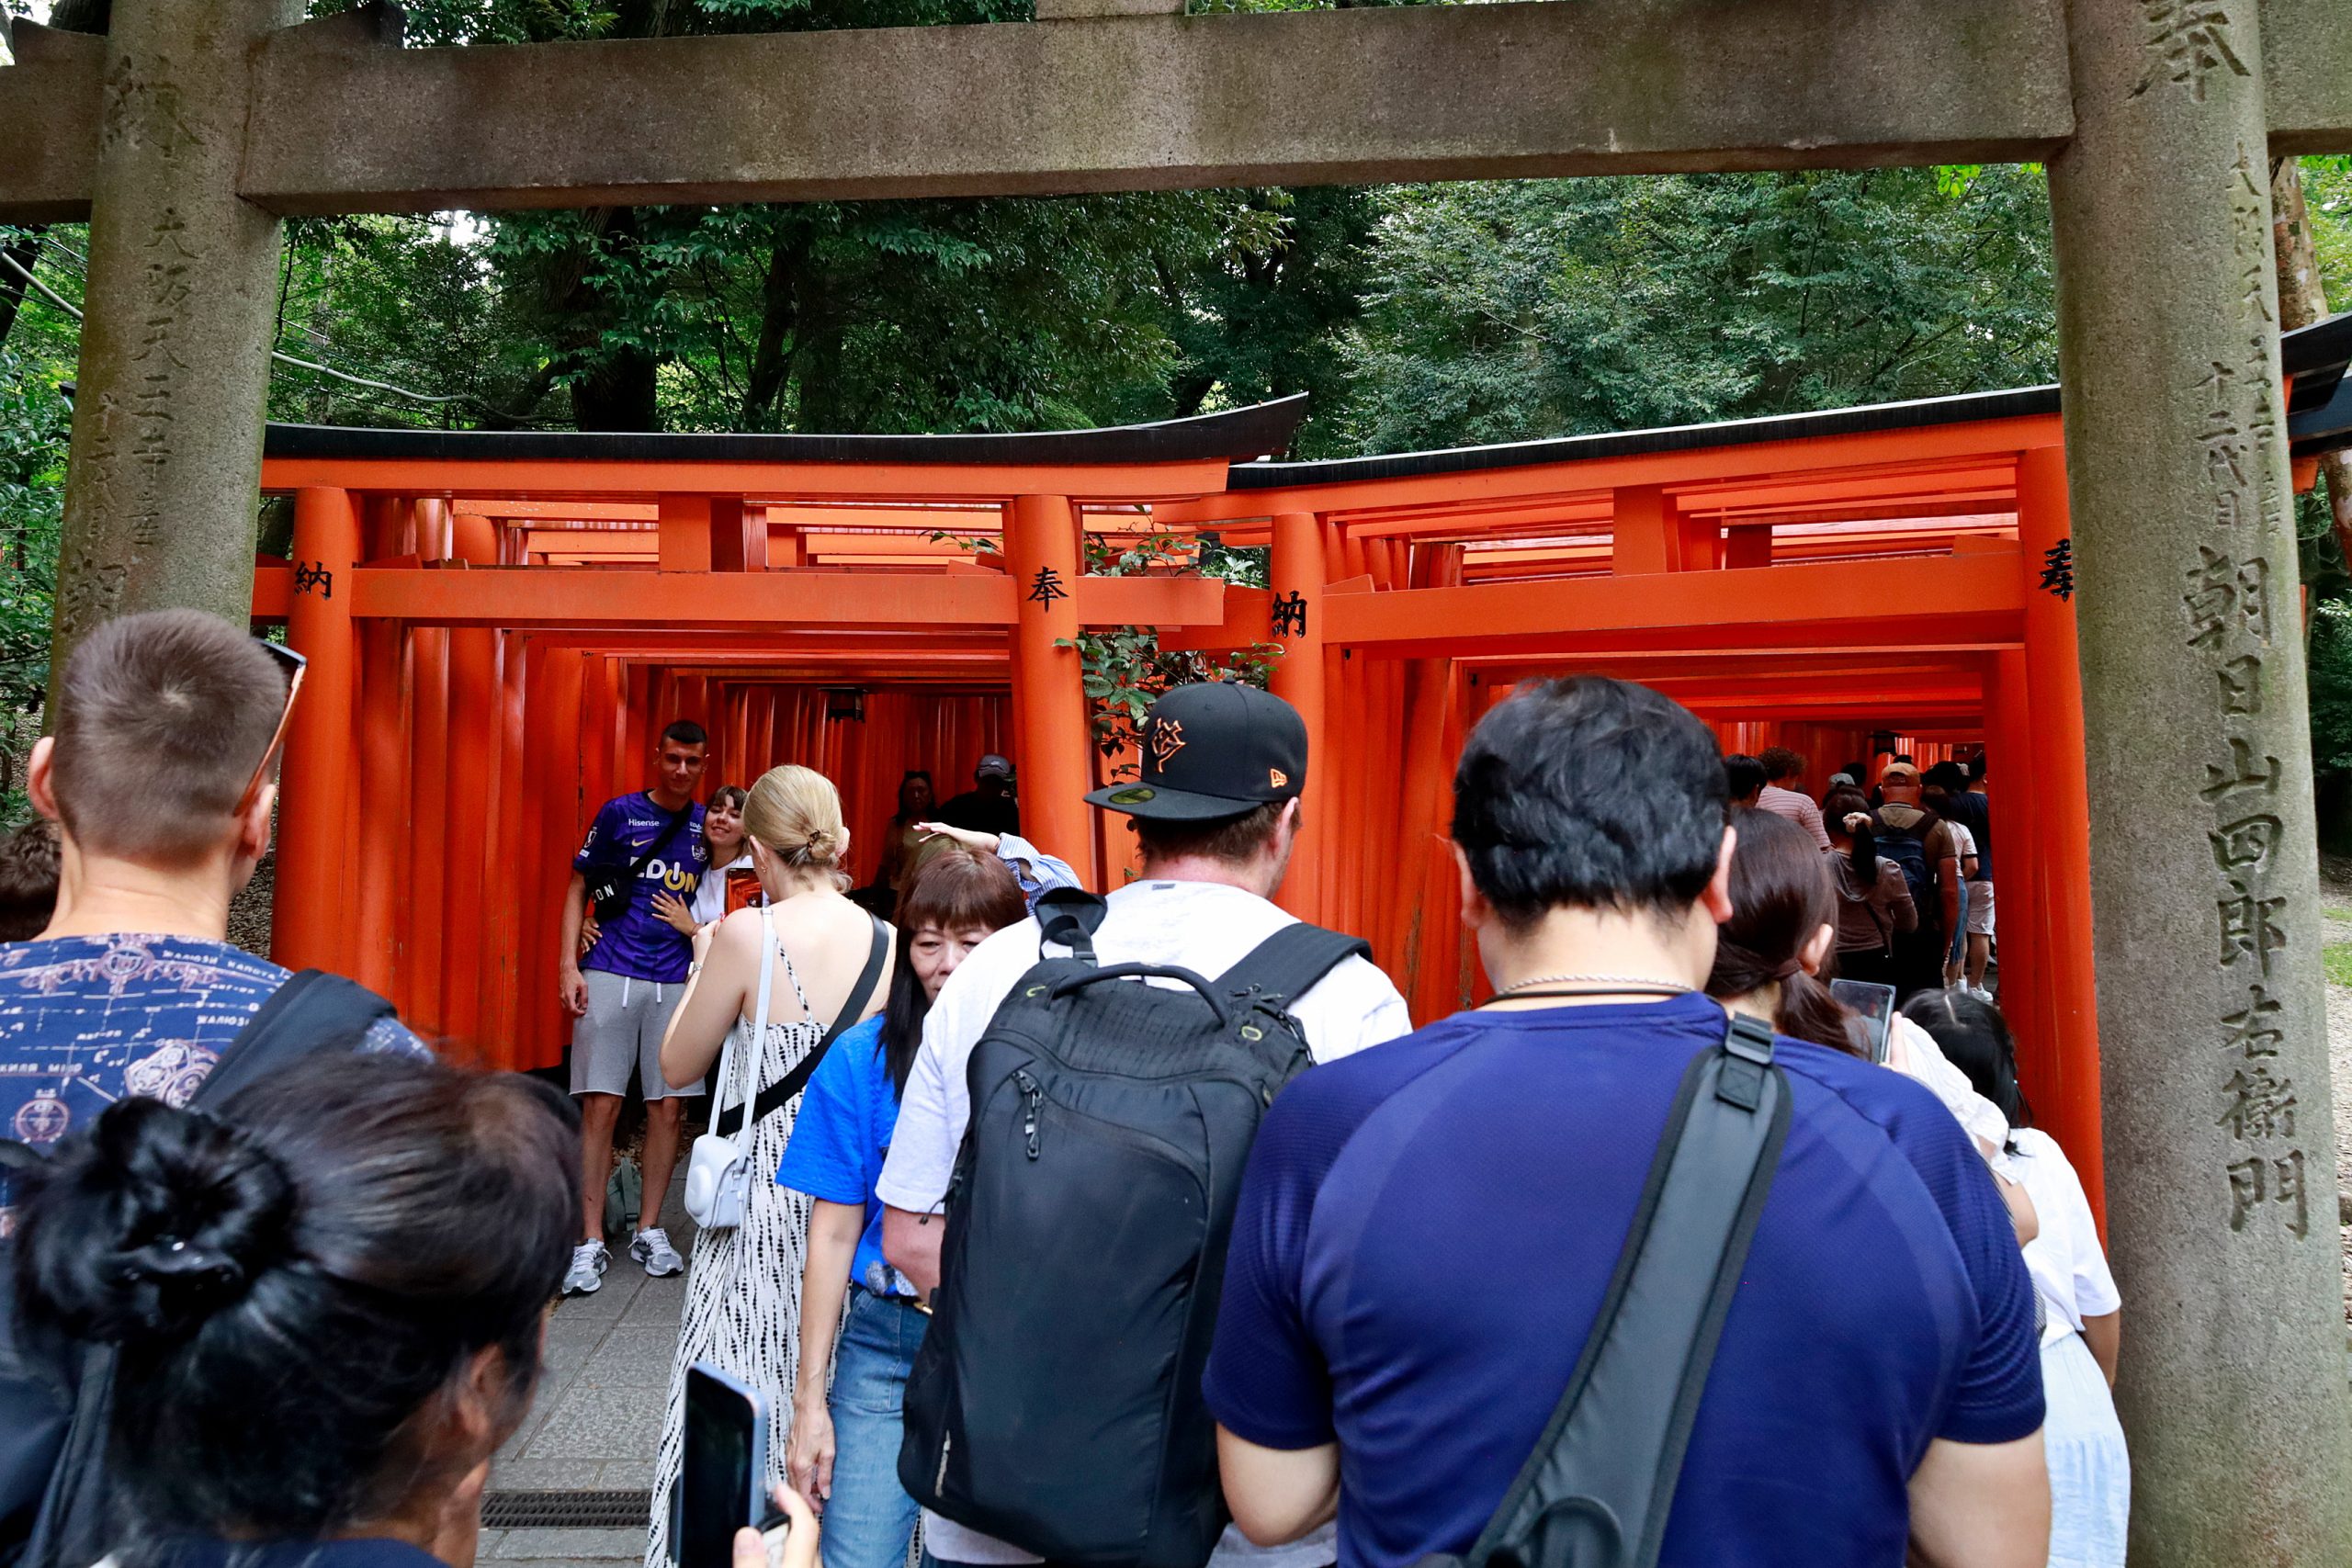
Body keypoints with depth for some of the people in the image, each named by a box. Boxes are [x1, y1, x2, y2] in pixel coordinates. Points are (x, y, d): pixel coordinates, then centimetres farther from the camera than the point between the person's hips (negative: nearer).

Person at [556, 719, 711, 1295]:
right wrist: (569, 964, -5)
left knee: (668, 1107, 5)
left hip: (677, 982, 2)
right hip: (611, 975, -2)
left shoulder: (707, 826, 9)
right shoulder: (620, 813, 2)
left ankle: (649, 1230, 19)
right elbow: (579, 886, 4)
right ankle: (592, 1242, 6)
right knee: (600, 1106, -3)